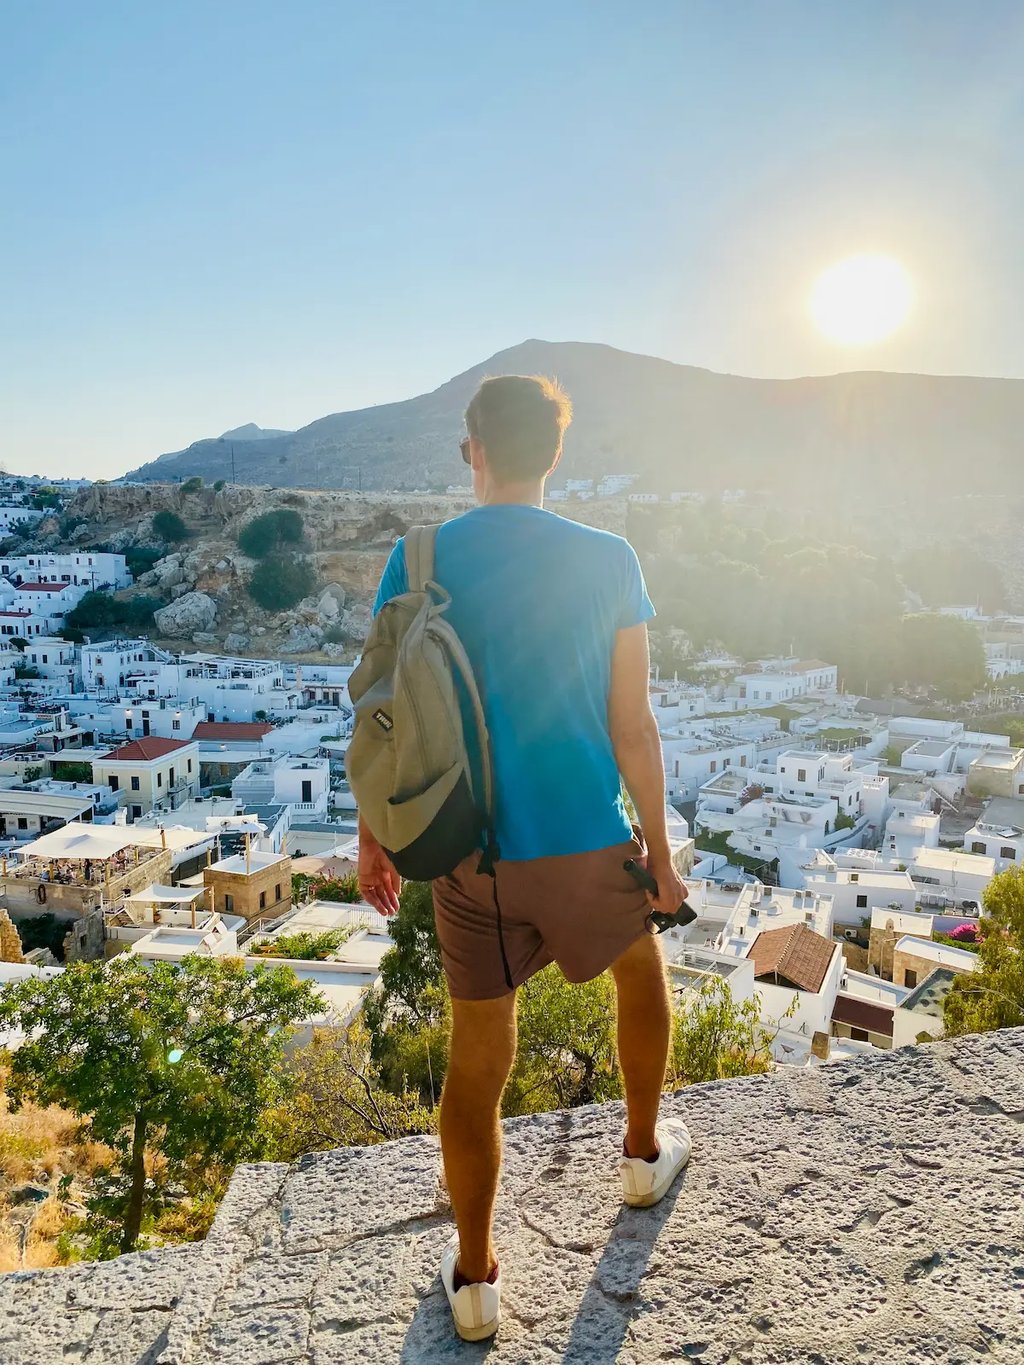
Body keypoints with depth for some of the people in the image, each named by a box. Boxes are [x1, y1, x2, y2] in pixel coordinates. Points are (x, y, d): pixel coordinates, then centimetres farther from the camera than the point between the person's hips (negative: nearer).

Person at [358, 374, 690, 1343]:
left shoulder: (416, 562, -6)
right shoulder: (607, 562, -8)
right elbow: (633, 727, -7)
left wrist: (374, 841, 9)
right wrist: (659, 850, 4)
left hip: (468, 855, 1)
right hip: (586, 841, 0)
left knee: (477, 1055, 15)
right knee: (640, 969, 30)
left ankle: (474, 1275, 27)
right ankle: (644, 1153, 48)